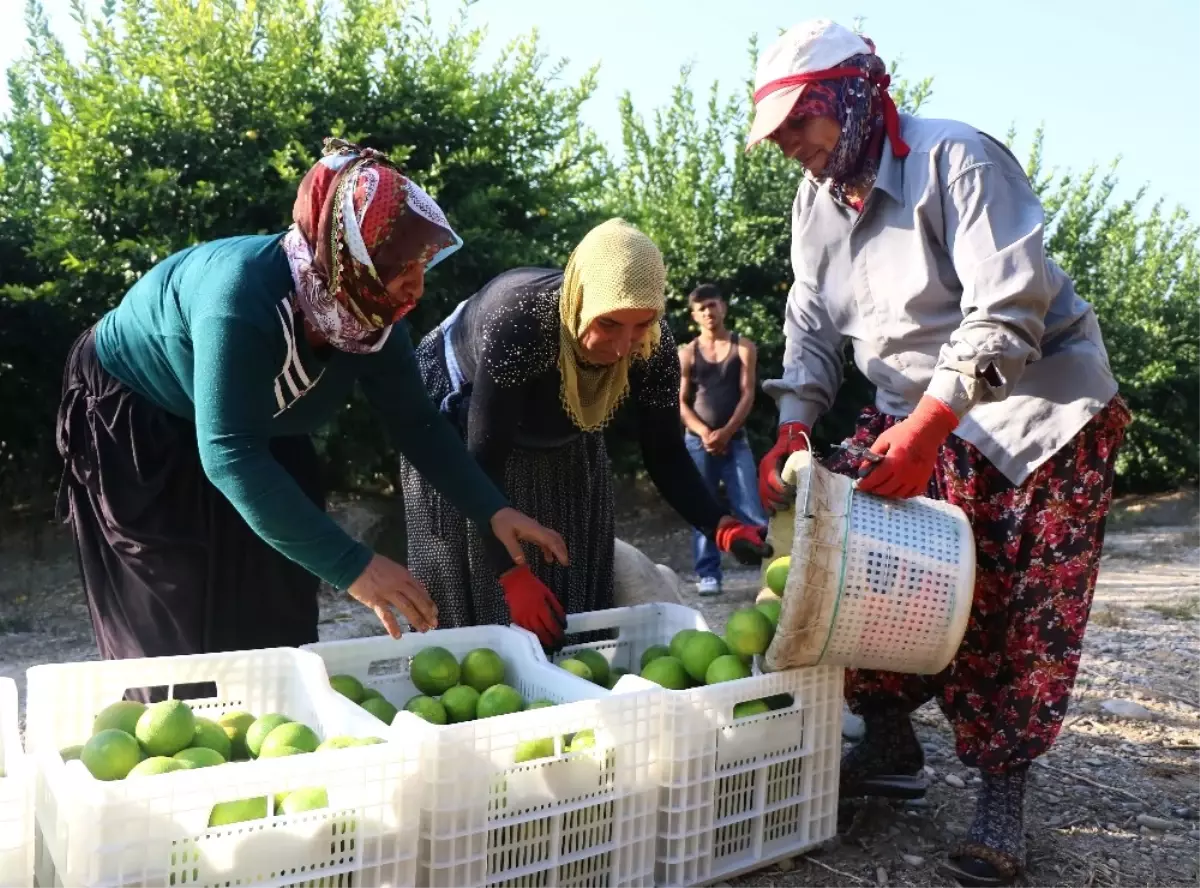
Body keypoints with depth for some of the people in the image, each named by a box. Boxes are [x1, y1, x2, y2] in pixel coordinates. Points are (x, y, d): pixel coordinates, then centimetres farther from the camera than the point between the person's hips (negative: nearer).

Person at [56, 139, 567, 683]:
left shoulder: (371, 309, -18)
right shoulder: (242, 295, -40)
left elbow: (416, 422, -9)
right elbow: (229, 454, -44)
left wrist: (493, 511, -21)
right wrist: (351, 567, -48)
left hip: (254, 430, 6)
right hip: (128, 424, -6)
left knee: (277, 622, 6)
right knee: (176, 638, -3)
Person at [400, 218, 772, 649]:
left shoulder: (653, 346, -28)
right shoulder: (517, 321, -42)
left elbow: (665, 455, -18)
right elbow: (484, 460, -37)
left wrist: (720, 525, -35)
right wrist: (511, 571, -42)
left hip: (560, 442, 4)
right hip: (458, 427, -4)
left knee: (573, 587, 7)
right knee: (469, 591, -3)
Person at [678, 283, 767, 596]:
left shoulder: (743, 347, 6)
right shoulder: (687, 353, 7)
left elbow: (747, 395, -1)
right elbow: (680, 403, 3)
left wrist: (725, 433, -12)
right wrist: (705, 433, -12)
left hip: (735, 439, -1)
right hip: (698, 441, 1)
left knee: (751, 508, -7)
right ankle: (708, 575, 7)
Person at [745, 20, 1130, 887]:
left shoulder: (956, 159, -20)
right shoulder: (818, 197, 2)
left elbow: (1009, 311, -26)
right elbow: (813, 328, 4)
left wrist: (923, 429, -32)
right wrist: (791, 431, -11)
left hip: (1038, 407, -6)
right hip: (918, 409, 7)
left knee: (1020, 610, -6)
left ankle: (1002, 798, 8)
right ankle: (891, 746, 13)